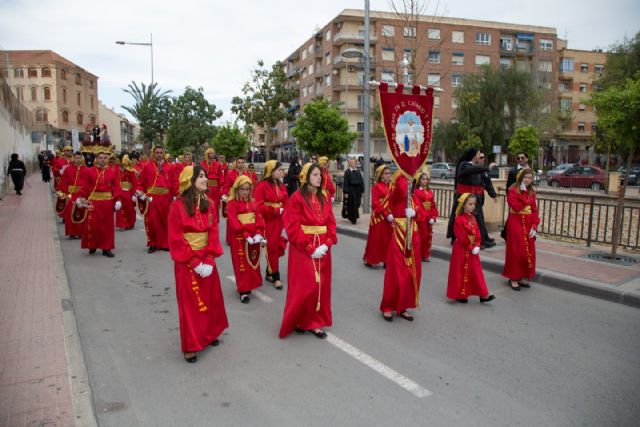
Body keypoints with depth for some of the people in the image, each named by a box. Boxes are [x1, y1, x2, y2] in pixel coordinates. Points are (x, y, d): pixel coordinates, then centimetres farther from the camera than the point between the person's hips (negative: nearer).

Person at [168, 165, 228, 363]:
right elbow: (176, 240, -14)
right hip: (186, 262, -5)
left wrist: (209, 260, -10)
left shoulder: (209, 204, 2)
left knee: (211, 298, 14)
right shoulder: (177, 206, -13)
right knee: (190, 303, 3)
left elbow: (213, 233, 0)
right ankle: (190, 346, 16)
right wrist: (194, 262, -16)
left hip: (206, 259, 5)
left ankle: (208, 333, 35)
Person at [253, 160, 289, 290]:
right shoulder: (262, 186, -13)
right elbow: (258, 206, -18)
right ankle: (276, 277, 7)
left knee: (276, 247, 11)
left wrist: (284, 211, -8)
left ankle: (269, 273, 26)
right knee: (272, 248, -2)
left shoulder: (281, 186, 9)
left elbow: (286, 202, 12)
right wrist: (276, 210, -18)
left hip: (278, 221, 6)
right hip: (267, 221, -6)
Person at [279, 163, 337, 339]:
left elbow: (331, 224, 7)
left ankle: (314, 322, 20)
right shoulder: (297, 198, -10)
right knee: (303, 287, -2)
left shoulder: (323, 199, 9)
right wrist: (310, 248, -17)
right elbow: (293, 227, -15)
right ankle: (297, 321, 17)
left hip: (322, 248, 6)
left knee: (321, 286, 9)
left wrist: (327, 244, -8)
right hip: (303, 250, -6)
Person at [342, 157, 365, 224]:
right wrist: (346, 192, -13)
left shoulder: (358, 171, 10)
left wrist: (362, 191, 6)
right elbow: (345, 183, -8)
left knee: (357, 204, 8)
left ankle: (355, 217, 25)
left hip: (358, 190, 5)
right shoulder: (347, 172, -4)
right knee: (352, 204, -3)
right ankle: (353, 219, 5)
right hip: (350, 190, -4)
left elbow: (361, 181, 11)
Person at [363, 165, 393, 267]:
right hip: (379, 217, -5)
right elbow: (375, 204, -13)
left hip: (390, 217, 6)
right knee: (376, 239, 2)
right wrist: (386, 214, -18)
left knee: (388, 239, 8)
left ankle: (386, 260, 16)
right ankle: (369, 259, 16)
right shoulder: (376, 187, -7)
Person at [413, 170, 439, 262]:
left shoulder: (430, 191, 11)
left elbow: (433, 204, 9)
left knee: (429, 236, 11)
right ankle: (419, 255, 7)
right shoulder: (416, 191, -9)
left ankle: (425, 255, 22)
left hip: (429, 217, 7)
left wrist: (434, 216, 0)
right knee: (421, 235, -5)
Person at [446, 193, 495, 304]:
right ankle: (460, 295, 14)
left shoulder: (473, 218, 8)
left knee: (476, 271, 10)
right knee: (461, 272, 2)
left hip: (473, 249, 8)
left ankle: (483, 295, 15)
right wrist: (471, 247, -16)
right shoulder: (459, 220, -17)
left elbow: (477, 233, 7)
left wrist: (477, 246, -7)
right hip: (462, 250, -7)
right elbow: (461, 237, -19)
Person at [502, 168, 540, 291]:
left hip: (528, 224, 6)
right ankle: (513, 278, 6)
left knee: (528, 251, 8)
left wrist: (534, 226, -3)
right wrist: (523, 193, -18)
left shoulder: (531, 192, 10)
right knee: (516, 251, -3)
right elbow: (516, 207, -22)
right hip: (516, 222, -6)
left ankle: (522, 277, 18)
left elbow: (534, 210, 7)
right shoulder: (513, 190, -9)